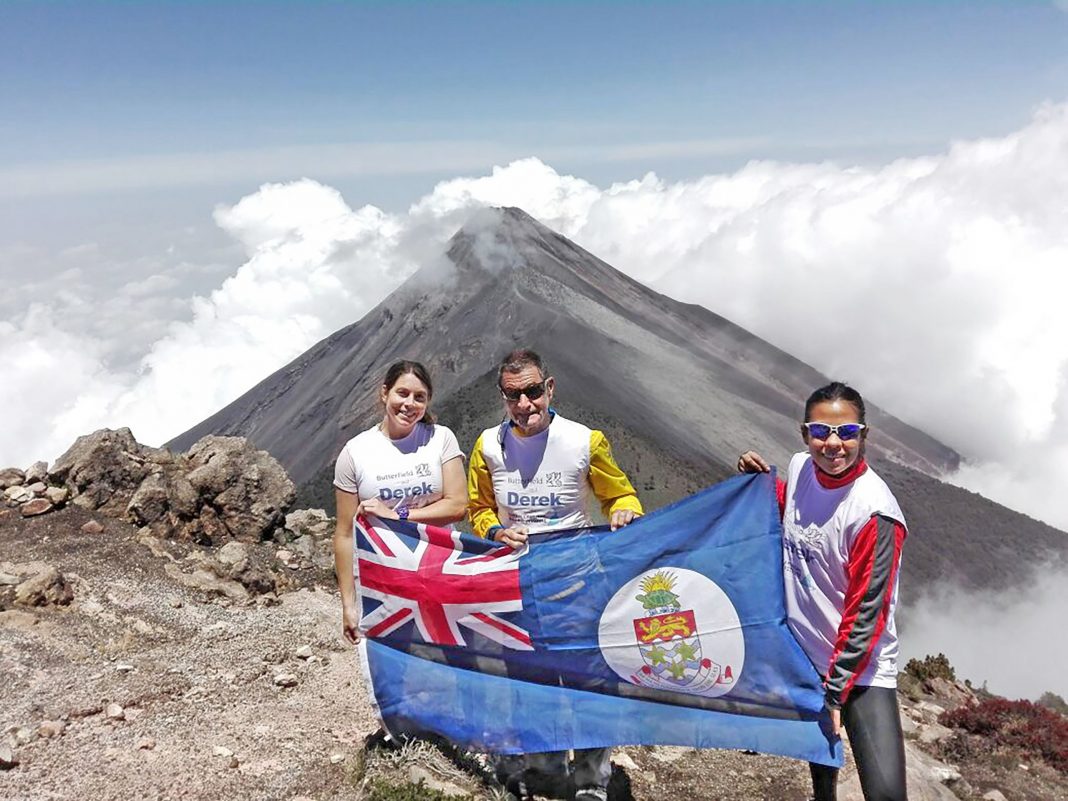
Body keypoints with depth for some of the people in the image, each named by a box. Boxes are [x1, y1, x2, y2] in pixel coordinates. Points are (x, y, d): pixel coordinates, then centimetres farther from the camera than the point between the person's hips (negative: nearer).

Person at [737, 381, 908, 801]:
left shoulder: (875, 513, -25)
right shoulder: (800, 468, -6)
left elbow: (865, 614, -21)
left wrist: (834, 694, -18)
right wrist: (760, 481, 0)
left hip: (860, 667, -6)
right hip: (803, 647, 6)